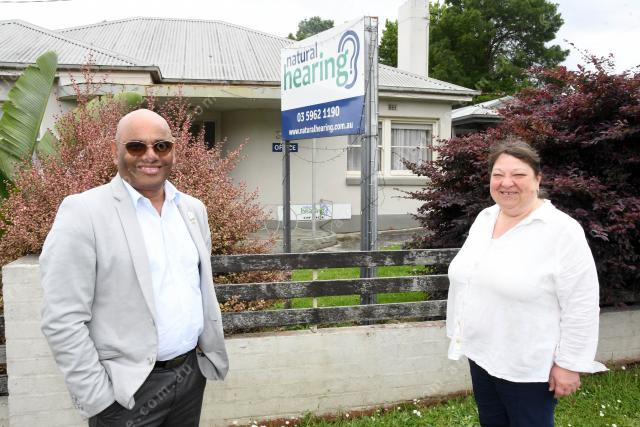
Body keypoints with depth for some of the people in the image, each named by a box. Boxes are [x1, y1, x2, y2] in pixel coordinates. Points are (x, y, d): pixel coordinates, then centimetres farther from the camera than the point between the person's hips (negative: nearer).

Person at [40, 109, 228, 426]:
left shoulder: (193, 209, 6)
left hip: (193, 372, 5)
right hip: (128, 389, -5)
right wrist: (97, 397, -13)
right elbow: (63, 320, -13)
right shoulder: (83, 212, -12)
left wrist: (213, 351, 12)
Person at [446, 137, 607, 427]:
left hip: (528, 367, -6)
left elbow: (581, 307, -17)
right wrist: (461, 336, 16)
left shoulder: (562, 230, -18)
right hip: (480, 355, 7)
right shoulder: (484, 218, 3)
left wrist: (569, 364, -16)